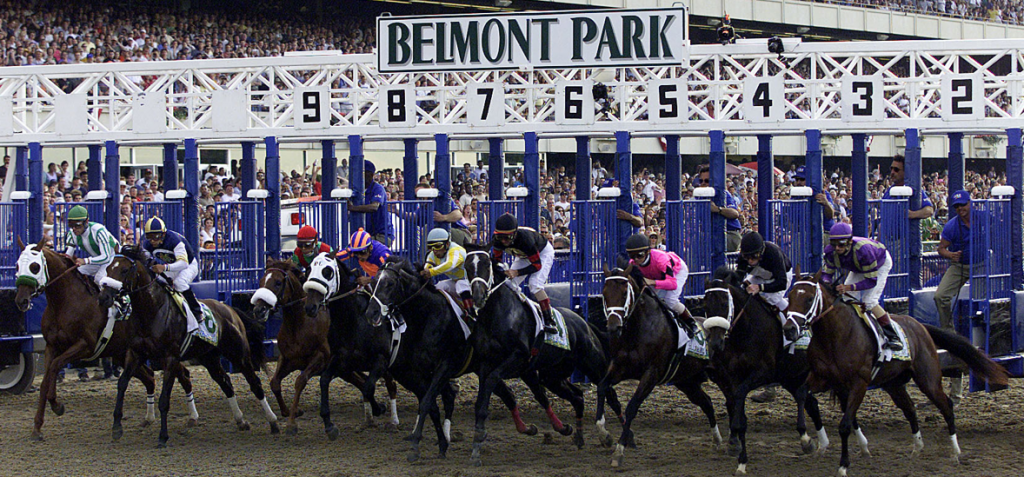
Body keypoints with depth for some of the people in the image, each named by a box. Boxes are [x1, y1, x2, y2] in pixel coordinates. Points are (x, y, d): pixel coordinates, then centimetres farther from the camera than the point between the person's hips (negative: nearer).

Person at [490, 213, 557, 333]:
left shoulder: (525, 238, -43)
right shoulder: (498, 240, -26)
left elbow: (537, 264, -35)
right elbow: (496, 258, -8)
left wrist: (517, 272, -43)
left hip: (543, 253, -7)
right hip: (523, 256, 7)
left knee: (535, 285, -24)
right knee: (509, 284, -6)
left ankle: (549, 322, -20)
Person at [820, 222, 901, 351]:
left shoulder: (862, 250, -46)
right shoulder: (831, 251, -29)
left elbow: (872, 280, -40)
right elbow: (827, 272, -15)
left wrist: (849, 287, -52)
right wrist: (826, 283, -40)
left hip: (881, 264, -6)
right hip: (858, 269, 6)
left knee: (869, 301, -20)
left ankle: (892, 337, -13)